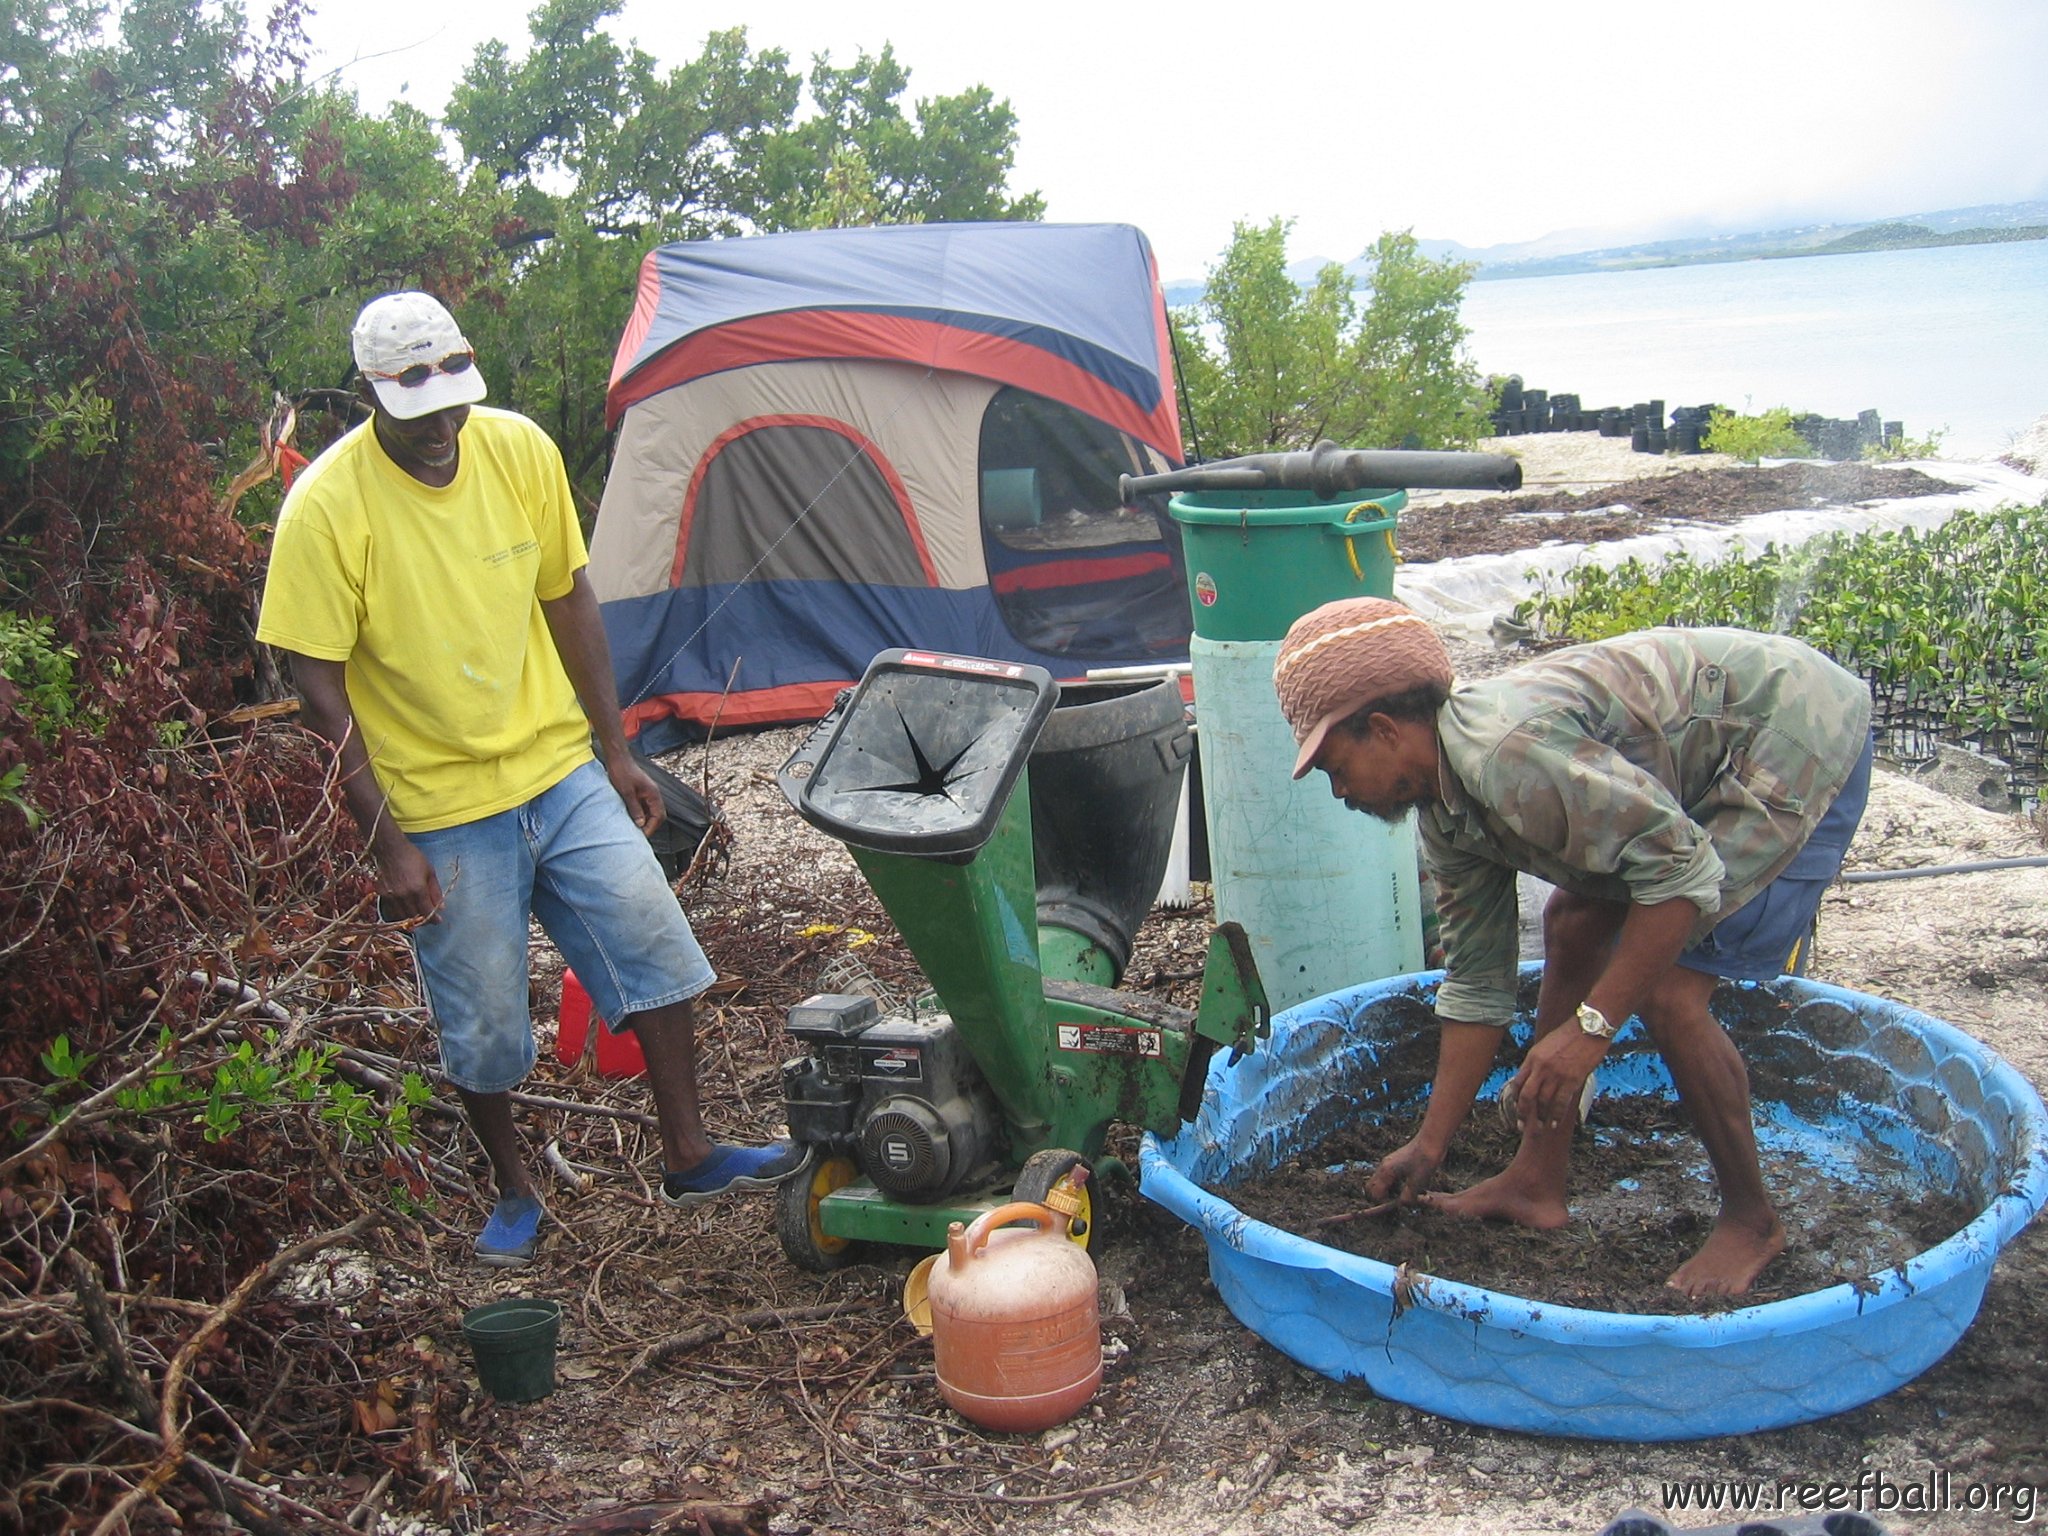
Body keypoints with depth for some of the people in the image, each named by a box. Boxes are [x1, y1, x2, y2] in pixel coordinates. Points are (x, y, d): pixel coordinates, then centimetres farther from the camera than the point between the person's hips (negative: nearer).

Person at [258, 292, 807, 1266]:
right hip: (442, 807, -3)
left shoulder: (519, 449, -5)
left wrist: (615, 750, 7)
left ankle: (686, 1156, 18)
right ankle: (512, 1191, 32)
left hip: (560, 766, 4)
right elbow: (322, 689, -14)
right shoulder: (325, 509, -18)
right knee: (482, 1022, 8)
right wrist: (385, 842, -16)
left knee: (655, 947, 2)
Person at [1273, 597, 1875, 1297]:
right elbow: (1475, 982, 7)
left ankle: (1752, 1221, 7)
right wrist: (1427, 1147, 9)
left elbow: (1684, 871, -31)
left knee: (1667, 990, -14)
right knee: (1572, 925, 12)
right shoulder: (1443, 811, 0)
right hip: (1712, 764, 10)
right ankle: (1537, 1183, 20)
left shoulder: (1511, 753, -31)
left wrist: (1590, 1027, -29)